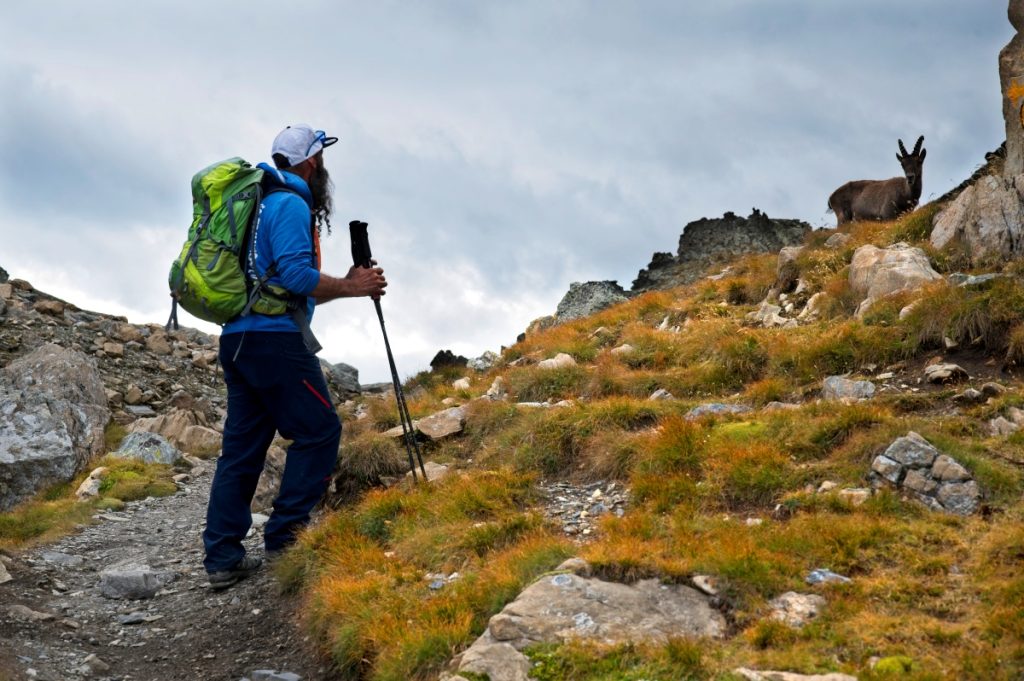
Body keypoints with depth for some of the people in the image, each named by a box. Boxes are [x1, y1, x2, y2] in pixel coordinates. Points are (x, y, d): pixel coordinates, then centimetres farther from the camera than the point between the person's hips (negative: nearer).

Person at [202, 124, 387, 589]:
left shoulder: (264, 203, 24)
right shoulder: (291, 205, -7)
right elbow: (296, 275, -19)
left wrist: (347, 285, 17)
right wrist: (351, 288, -7)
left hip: (238, 337, 10)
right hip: (275, 339, -10)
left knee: (242, 445, 7)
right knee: (318, 432, -1)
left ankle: (223, 558, 7)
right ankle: (285, 539, -1)